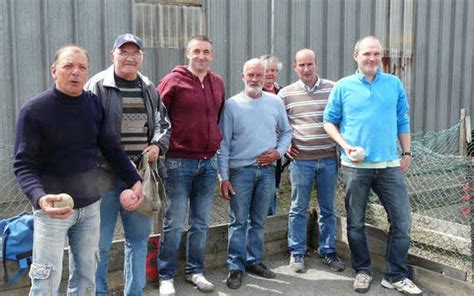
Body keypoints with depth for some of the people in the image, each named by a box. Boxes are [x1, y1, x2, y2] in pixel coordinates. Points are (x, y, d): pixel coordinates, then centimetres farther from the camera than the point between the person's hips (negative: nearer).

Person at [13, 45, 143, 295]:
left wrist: (133, 180, 0)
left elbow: (111, 148, 9)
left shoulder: (94, 104, 2)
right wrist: (39, 197, -31)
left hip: (90, 206, 4)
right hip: (53, 209, -4)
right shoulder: (33, 110, -11)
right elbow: (23, 164, -14)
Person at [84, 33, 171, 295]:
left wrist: (157, 145, 0)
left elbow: (163, 124, 21)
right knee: (100, 242, 2)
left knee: (139, 237, 14)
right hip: (105, 175, -5)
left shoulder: (149, 89, 12)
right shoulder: (97, 86, -6)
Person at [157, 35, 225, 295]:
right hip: (179, 161, -4)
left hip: (209, 161, 5)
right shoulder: (174, 80, -5)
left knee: (201, 223, 11)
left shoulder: (218, 83, 10)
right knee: (174, 222, 2)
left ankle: (195, 271, 26)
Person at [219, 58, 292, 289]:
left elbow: (286, 132, 14)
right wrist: (223, 177, -8)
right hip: (240, 170, -3)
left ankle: (254, 261, 27)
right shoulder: (232, 105, -3)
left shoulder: (275, 102, 4)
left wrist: (278, 152, -5)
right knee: (238, 222, 2)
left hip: (267, 169, 3)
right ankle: (235, 267, 13)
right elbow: (223, 143, -4)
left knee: (258, 221, 13)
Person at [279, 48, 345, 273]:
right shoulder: (286, 94, 1)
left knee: (328, 209, 11)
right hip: (300, 160, -1)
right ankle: (296, 252, 22)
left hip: (329, 159, 1)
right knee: (299, 209, 8)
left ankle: (327, 251, 26)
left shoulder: (333, 89, 1)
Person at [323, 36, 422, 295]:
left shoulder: (394, 83, 7)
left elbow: (403, 121, 13)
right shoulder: (343, 86, 1)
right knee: (355, 222, 8)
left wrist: (406, 152, 9)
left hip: (389, 165, 2)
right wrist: (345, 145, -10)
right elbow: (329, 121, 4)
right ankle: (362, 271, 27)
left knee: (402, 220, 1)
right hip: (355, 166, -1)